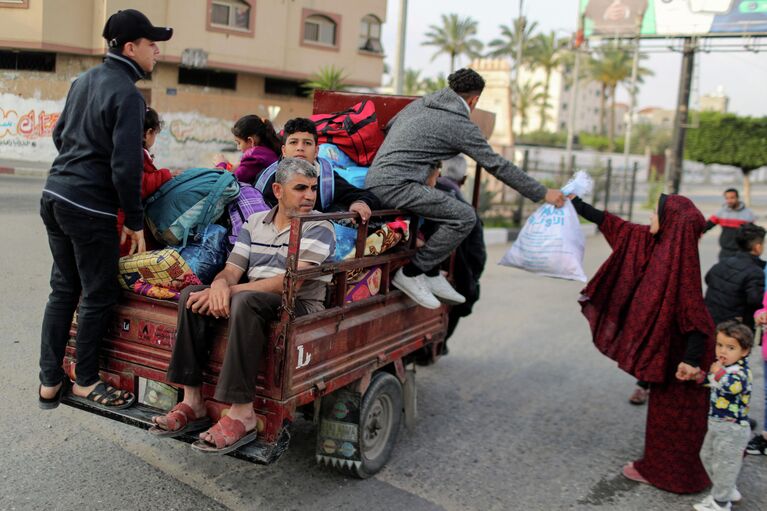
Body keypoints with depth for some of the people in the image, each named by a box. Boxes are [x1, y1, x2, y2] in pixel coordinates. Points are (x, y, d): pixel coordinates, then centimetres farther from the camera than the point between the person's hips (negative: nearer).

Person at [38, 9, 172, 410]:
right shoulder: (127, 94, -15)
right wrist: (135, 221, -11)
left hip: (54, 195, 9)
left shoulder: (84, 80, 12)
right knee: (98, 296, 6)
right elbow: (126, 165, -19)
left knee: (63, 290, 16)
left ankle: (49, 382, 23)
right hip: (89, 207, -9)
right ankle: (85, 381, 20)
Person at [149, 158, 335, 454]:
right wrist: (220, 285, -20)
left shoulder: (319, 228, -5)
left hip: (301, 307, -6)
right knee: (191, 294, -13)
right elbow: (232, 270, 7)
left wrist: (232, 291, -21)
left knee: (245, 301, -35)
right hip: (254, 301, 6)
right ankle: (193, 402, -14)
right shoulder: (254, 223, 14)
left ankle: (242, 414, -34)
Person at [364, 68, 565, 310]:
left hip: (375, 180, 10)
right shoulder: (461, 125, -4)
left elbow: (388, 126, 30)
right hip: (394, 186, -10)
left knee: (450, 191, 22)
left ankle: (431, 274, 17)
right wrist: (543, 193, 2)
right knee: (465, 217, -13)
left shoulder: (420, 102, 18)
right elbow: (497, 165, -4)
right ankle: (411, 273, -4)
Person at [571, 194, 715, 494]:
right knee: (665, 409, 20)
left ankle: (664, 472, 22)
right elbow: (618, 226, 10)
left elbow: (697, 311, -27)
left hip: (675, 351, -8)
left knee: (670, 411, 7)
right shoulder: (659, 245, 2)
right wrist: (577, 205, 14)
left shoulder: (680, 258, -24)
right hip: (664, 346, 8)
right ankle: (660, 465, 34)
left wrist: (692, 359, -32)